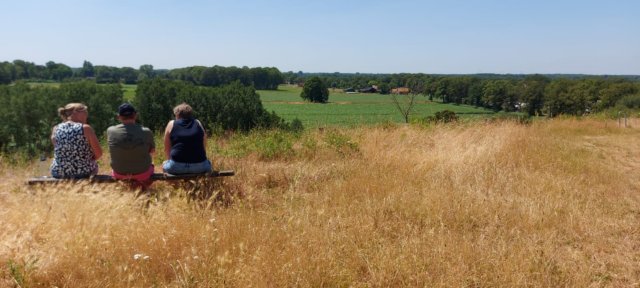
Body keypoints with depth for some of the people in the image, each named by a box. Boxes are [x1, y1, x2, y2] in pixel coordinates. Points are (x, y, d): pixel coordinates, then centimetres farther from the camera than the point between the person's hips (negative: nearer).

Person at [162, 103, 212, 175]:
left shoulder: (171, 124, 9)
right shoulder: (198, 123, 13)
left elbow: (167, 149, 13)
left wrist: (169, 160, 29)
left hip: (177, 166, -1)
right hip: (199, 166, 1)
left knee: (164, 164, 30)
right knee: (208, 163, 32)